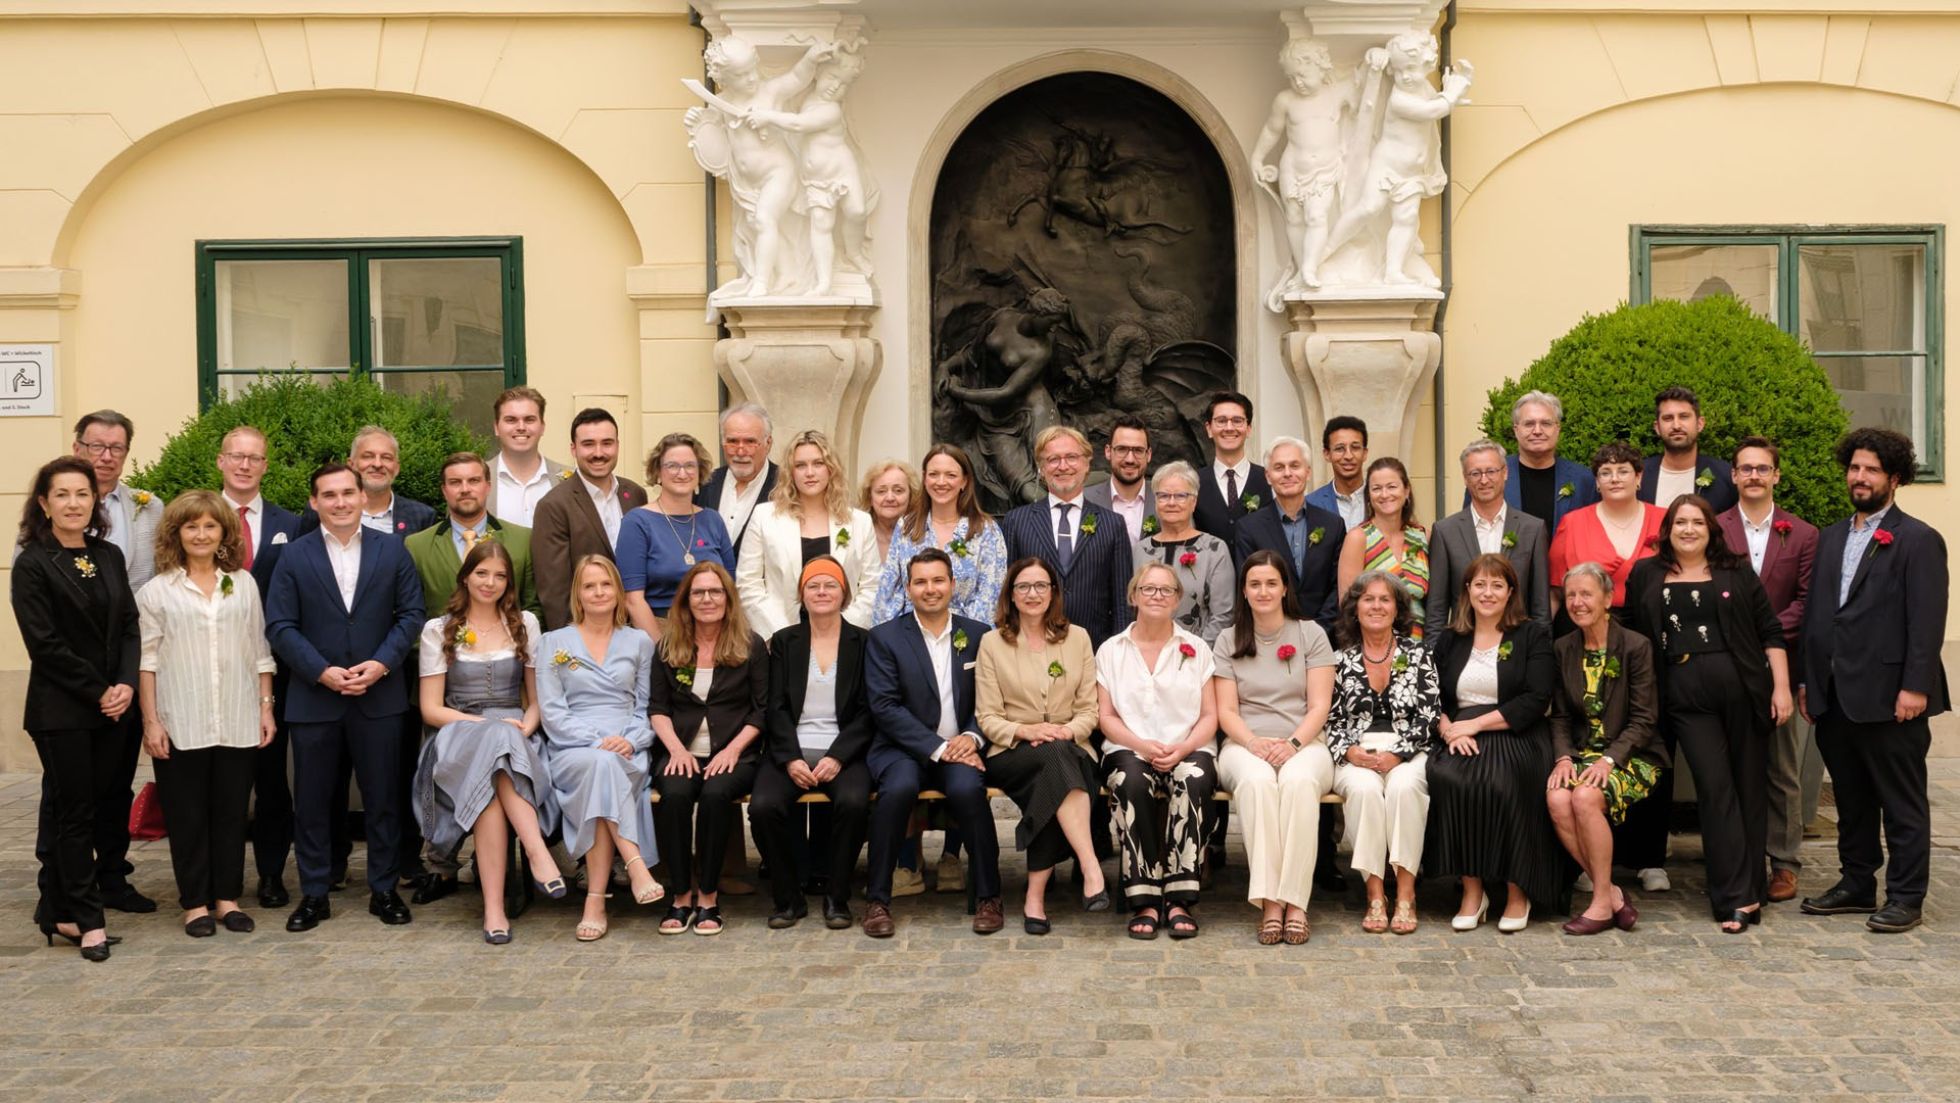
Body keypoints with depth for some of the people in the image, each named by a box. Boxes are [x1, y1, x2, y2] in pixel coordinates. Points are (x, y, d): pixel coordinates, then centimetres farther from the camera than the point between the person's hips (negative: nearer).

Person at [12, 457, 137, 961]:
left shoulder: (109, 556, 8)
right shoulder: (32, 564, -8)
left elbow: (129, 627, 7)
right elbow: (45, 643, -13)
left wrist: (125, 685, -7)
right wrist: (98, 691, -12)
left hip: (110, 707, 5)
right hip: (61, 711, -5)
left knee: (82, 806, 9)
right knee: (74, 811, 1)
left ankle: (58, 908, 19)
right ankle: (86, 919, 8)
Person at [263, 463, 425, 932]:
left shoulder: (392, 551, 4)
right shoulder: (294, 556, 2)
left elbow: (411, 614, 2)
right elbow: (280, 626, -2)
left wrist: (382, 663, -12)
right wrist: (322, 672, -13)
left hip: (379, 696, 0)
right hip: (314, 696, 0)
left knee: (384, 797, 6)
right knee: (313, 801, 6)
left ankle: (384, 889, 18)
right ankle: (314, 894, 17)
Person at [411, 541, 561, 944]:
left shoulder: (525, 624, 15)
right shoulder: (438, 630, 10)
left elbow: (538, 699, 15)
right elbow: (431, 709, 3)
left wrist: (524, 728, -8)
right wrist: (488, 725, -11)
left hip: (516, 740, 1)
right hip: (458, 737, -1)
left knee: (489, 776, -37)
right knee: (495, 741, -39)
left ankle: (494, 906, -45)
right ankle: (538, 854, -47)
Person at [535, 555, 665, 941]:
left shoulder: (639, 642, 17)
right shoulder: (554, 642, 13)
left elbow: (647, 708, 14)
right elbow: (551, 712, 3)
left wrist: (630, 741, -8)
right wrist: (598, 741, -11)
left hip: (628, 753, 1)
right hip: (571, 752, -1)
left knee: (604, 772, -35)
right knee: (599, 764, -38)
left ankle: (596, 900, -38)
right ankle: (635, 865, -46)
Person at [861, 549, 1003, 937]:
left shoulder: (979, 636, 10)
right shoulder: (885, 637, 3)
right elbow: (884, 706, -6)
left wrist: (972, 737, -12)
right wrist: (938, 747, -15)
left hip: (960, 749, 1)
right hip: (904, 748, -1)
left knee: (968, 787, -31)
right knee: (900, 786, -33)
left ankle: (988, 896, -14)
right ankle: (877, 899, -20)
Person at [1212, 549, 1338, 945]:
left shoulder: (1311, 634, 10)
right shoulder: (1228, 640, 13)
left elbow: (1319, 707, 2)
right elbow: (1226, 711, 6)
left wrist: (1293, 744, -16)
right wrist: (1254, 743, -15)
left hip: (1303, 744, 0)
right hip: (1245, 745, 1)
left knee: (1299, 779, -37)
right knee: (1256, 779, -36)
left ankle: (1295, 903, -36)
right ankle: (1269, 902, -37)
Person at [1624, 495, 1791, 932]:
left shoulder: (1736, 572, 10)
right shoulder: (1645, 575, 12)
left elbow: (1770, 632, 8)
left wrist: (1781, 687, -1)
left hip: (1743, 687, 0)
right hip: (1685, 696, 0)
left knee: (1750, 786, 3)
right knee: (1715, 788, -6)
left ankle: (1749, 886, 13)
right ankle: (1737, 897, -5)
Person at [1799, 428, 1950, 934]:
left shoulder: (1919, 540, -4)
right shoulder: (1830, 539, 16)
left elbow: (1927, 620, -11)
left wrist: (1915, 686, -17)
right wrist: (1807, 679, 11)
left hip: (1888, 696, -6)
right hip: (1834, 696, 6)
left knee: (1902, 803, 2)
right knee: (1851, 798, 15)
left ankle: (1905, 897, 8)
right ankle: (1856, 883, 25)